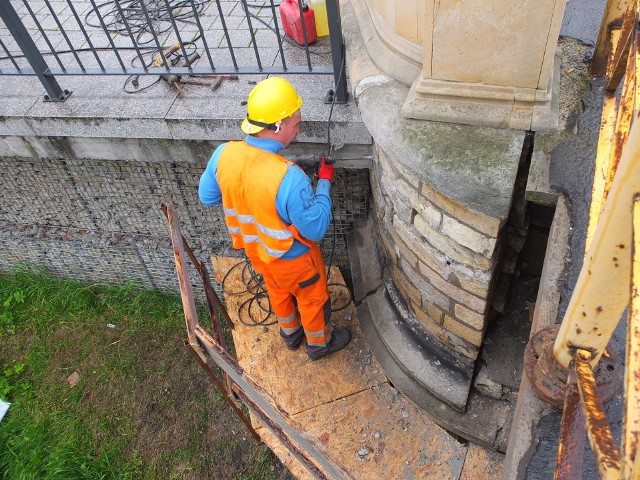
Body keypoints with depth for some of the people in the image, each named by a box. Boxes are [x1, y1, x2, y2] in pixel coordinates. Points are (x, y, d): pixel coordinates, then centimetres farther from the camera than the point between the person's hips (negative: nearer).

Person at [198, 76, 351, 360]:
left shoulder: (224, 154, -22)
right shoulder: (288, 178, -41)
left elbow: (207, 196, -3)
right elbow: (316, 229, -27)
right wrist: (324, 183, -16)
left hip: (254, 249, 6)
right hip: (292, 258, -6)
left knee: (278, 292, 33)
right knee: (312, 299, 25)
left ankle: (290, 334, 60)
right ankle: (319, 344, 52)